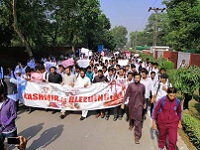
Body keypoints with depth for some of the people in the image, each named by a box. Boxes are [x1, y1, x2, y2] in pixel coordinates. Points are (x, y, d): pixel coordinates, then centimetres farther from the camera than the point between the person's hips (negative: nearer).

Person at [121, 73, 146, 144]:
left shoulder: (142, 86, -1)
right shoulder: (130, 85, -6)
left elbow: (143, 95, 13)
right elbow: (126, 94, -5)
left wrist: (144, 103, 23)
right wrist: (123, 103, -10)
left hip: (139, 104, 0)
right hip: (131, 104, 1)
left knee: (138, 121, -5)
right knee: (131, 116, 22)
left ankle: (137, 136, 1)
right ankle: (131, 124, 56)